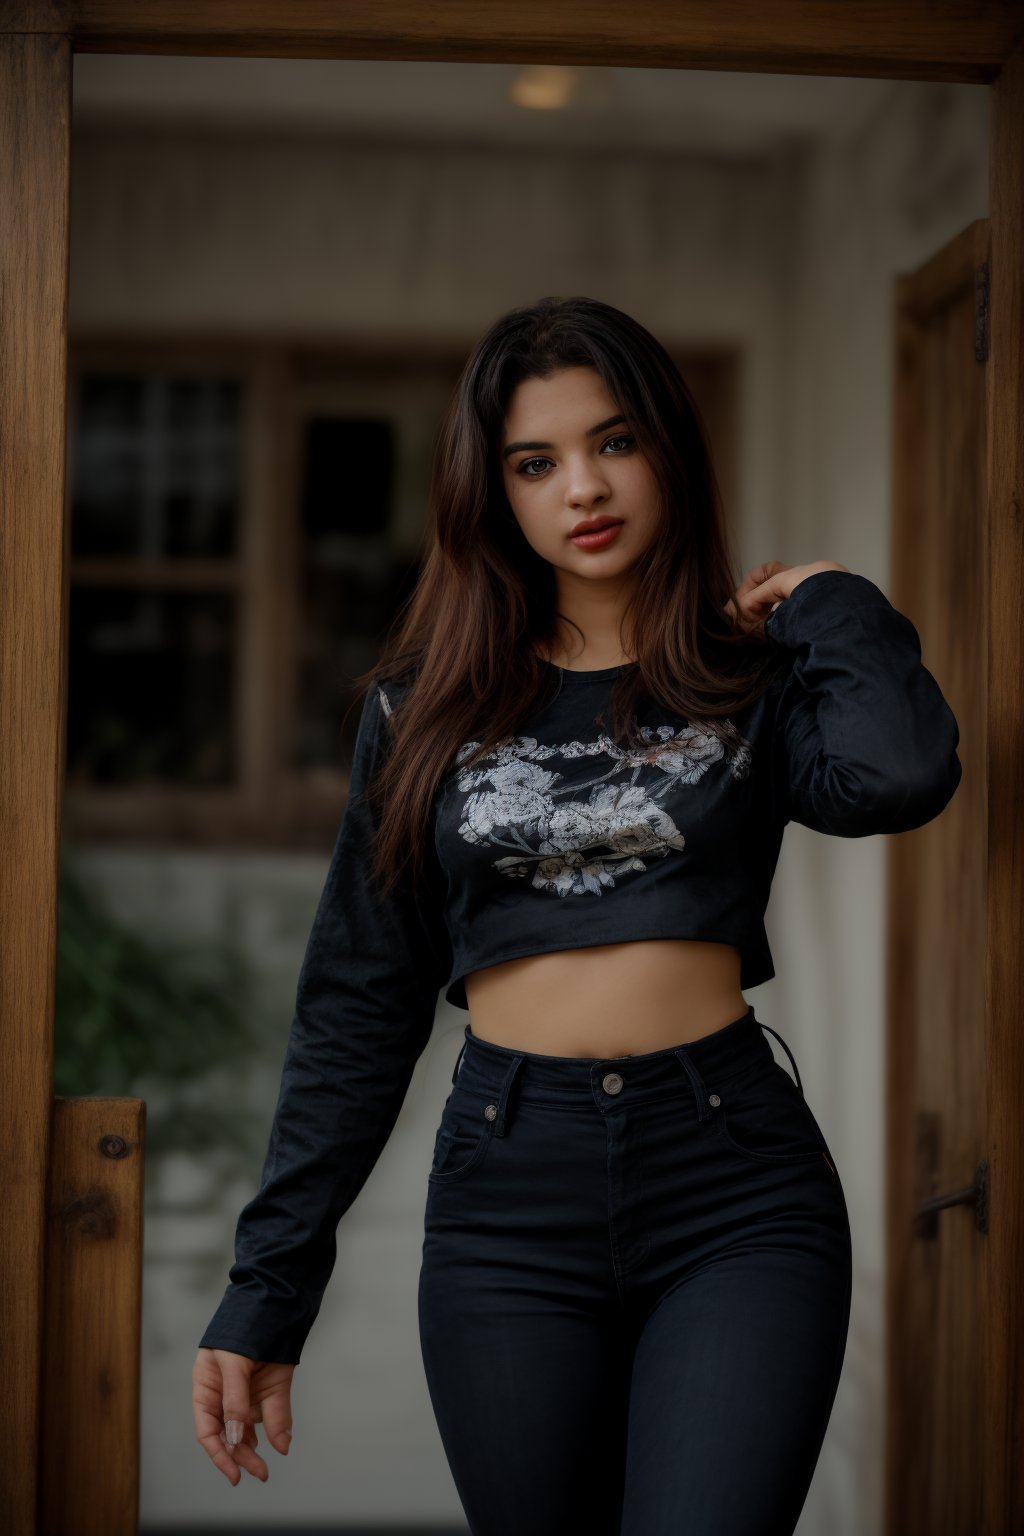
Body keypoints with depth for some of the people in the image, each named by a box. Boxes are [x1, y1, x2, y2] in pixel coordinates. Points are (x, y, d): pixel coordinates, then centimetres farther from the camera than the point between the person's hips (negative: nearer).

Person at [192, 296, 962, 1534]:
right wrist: (267, 1285, 5)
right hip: (508, 1198, 2)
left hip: (733, 1193, -2)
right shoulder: (431, 703, 10)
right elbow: (359, 1003, 9)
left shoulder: (751, 678, 5)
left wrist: (828, 603, -1)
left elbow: (900, 774, -19)